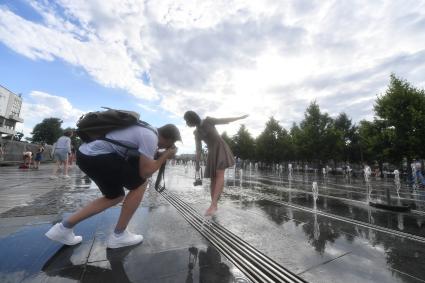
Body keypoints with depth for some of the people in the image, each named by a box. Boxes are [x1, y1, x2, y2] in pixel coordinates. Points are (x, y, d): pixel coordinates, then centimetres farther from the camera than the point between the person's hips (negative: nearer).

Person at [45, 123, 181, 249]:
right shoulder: (150, 137, -14)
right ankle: (119, 235, 11)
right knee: (140, 184, 0)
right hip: (96, 156, -10)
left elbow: (142, 161, 20)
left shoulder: (145, 130, 14)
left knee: (116, 196, 19)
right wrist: (165, 156, -1)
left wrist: (161, 156, 12)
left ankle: (64, 227, 26)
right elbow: (145, 172, -11)